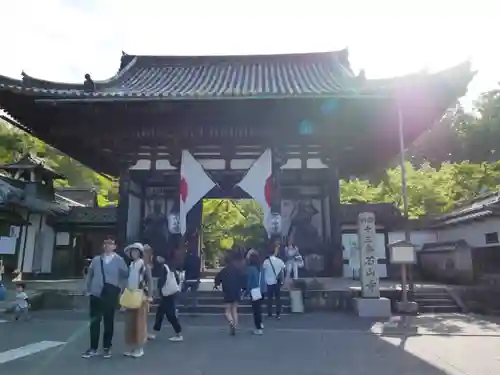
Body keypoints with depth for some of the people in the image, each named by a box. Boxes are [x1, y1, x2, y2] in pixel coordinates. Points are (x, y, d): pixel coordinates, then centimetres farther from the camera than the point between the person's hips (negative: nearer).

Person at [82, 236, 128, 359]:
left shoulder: (119, 260, -1)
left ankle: (107, 348, 20)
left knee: (109, 322, 8)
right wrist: (88, 290, 7)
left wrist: (118, 287, -5)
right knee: (94, 321, 5)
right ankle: (93, 348, 16)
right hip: (96, 294, 2)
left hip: (111, 295, -2)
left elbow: (125, 275, 2)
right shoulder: (96, 259, 7)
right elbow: (89, 275, 11)